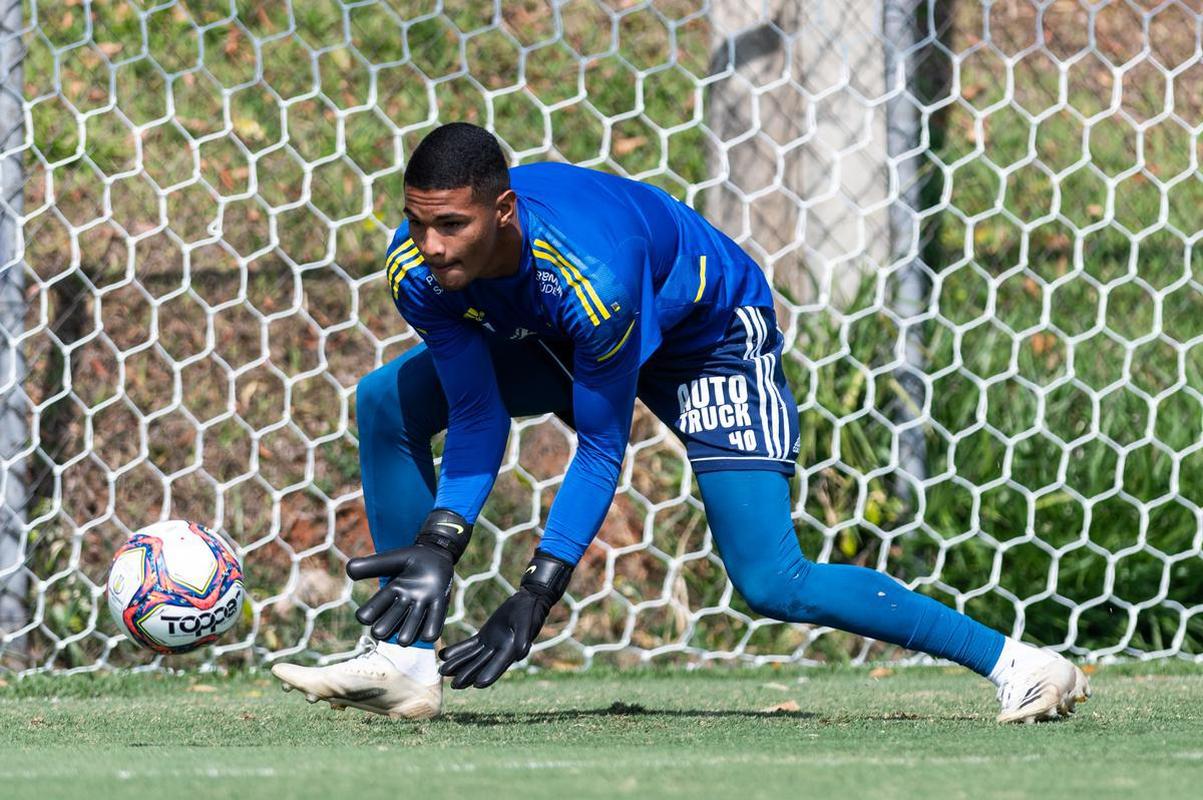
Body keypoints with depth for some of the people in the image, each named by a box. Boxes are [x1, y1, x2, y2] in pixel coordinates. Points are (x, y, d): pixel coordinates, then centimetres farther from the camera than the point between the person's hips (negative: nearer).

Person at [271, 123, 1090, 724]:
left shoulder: (590, 270, -42)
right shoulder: (419, 271, -25)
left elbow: (602, 449, -32)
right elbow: (478, 421, -17)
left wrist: (538, 593, -37)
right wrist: (438, 543, -33)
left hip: (708, 328, -7)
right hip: (552, 336, 7)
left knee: (772, 583, -17)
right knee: (388, 401, -10)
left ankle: (1008, 658, -10)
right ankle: (408, 661, -6)